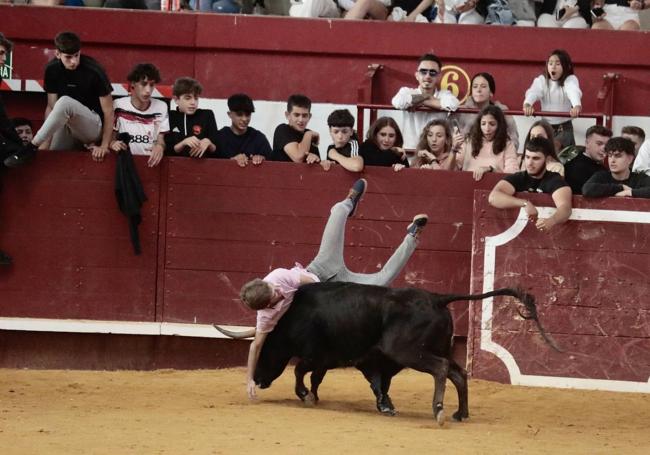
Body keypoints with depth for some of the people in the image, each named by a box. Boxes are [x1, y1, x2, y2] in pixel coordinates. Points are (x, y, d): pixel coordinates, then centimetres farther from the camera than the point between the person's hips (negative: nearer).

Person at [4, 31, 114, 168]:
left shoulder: (94, 71, -17)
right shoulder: (52, 69, -3)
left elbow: (108, 111, -13)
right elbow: (51, 107, -3)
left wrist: (104, 146, -18)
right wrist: (44, 145, -13)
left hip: (93, 126, -5)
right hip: (67, 126, 5)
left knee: (65, 102, -34)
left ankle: (31, 148, -31)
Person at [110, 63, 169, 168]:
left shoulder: (161, 107, 5)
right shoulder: (118, 106, 1)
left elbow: (161, 140, 6)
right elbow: (111, 137, 6)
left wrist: (160, 147, -18)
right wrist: (113, 143, -18)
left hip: (150, 161, 1)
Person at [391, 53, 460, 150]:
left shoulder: (444, 94, 6)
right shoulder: (407, 91, 5)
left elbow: (453, 104, -18)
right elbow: (398, 102, -19)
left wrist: (421, 102, -13)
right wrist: (427, 96, -6)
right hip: (410, 150, 0)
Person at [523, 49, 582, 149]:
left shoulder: (570, 80, -6)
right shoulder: (541, 80, 1)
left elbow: (574, 92, -27)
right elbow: (533, 92, -19)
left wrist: (577, 106, -51)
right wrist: (527, 104, -43)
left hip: (564, 128, -2)